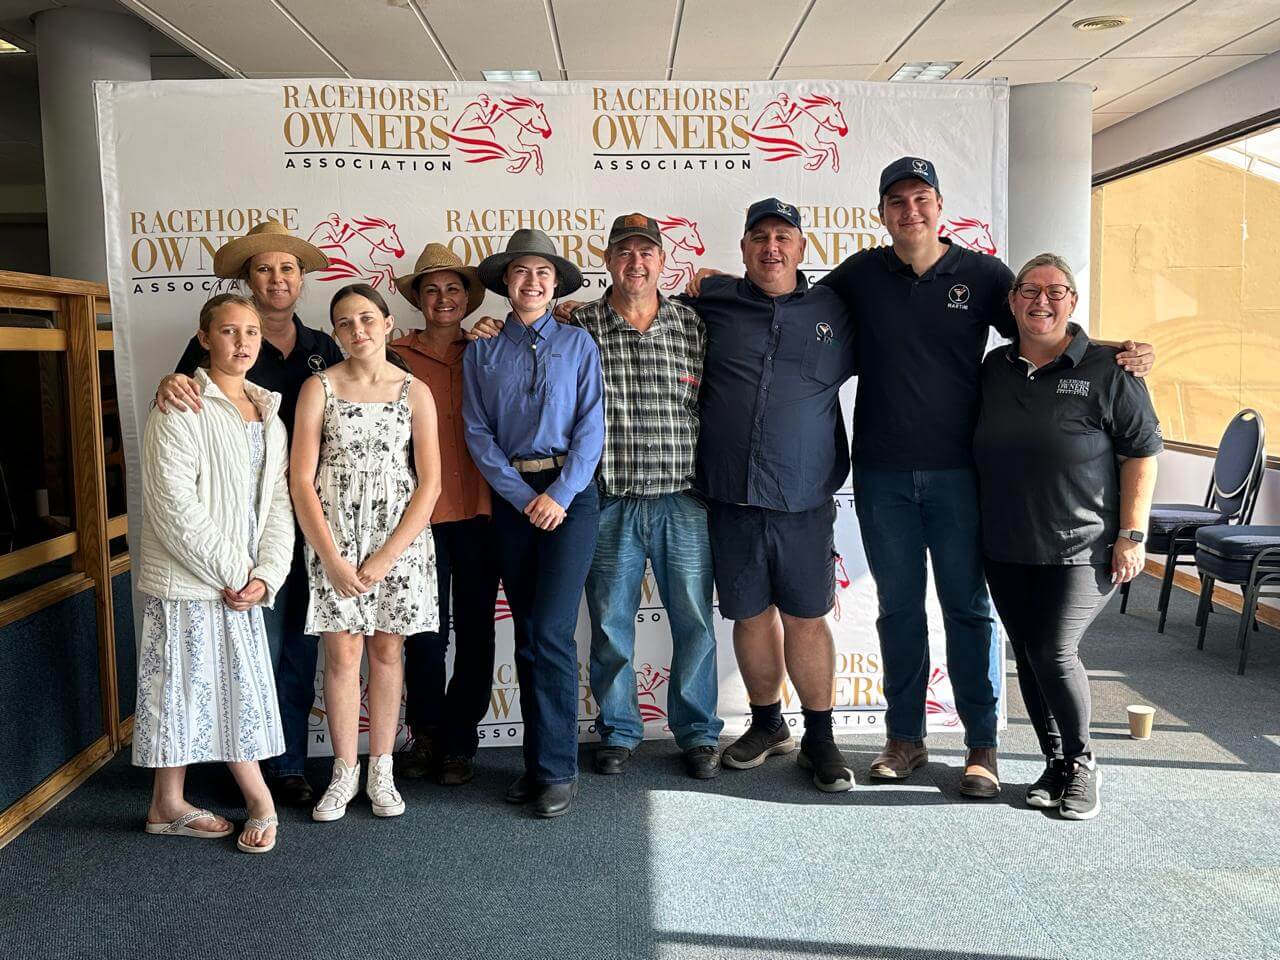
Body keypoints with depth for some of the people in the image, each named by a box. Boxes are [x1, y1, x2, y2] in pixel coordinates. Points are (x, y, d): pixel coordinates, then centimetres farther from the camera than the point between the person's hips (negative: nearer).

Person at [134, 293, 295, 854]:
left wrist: (265, 575, -5)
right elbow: (174, 504, -16)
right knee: (182, 688, 2)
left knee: (236, 689, 11)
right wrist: (232, 571, -16)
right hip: (185, 580, -7)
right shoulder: (180, 408, -9)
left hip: (243, 583, 7)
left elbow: (278, 503, 8)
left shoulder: (268, 414, 12)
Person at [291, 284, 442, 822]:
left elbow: (429, 483, -2)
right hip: (333, 536, 0)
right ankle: (344, 773, 18)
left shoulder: (414, 391, 1)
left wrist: (385, 557, -9)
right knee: (342, 653, 3)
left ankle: (381, 771, 19)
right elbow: (301, 480, -4)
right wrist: (333, 559, -11)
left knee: (387, 650, 7)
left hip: (399, 536, 1)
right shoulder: (319, 388, 0)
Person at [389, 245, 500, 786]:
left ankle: (459, 740, 19)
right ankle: (425, 732, 23)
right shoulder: (397, 357, 6)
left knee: (475, 626, 5)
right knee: (425, 629, 2)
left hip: (478, 508, 2)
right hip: (420, 509, -1)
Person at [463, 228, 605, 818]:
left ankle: (557, 769, 1)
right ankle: (538, 763, 18)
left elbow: (591, 424, -2)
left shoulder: (578, 343, 6)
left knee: (550, 630, -10)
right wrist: (524, 496, -8)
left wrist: (560, 493, -12)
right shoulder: (482, 352, 10)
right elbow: (478, 432, 3)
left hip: (570, 492, -2)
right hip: (512, 498, 3)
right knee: (526, 634, 7)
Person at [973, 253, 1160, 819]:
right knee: (1027, 658, 8)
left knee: (1054, 655, -11)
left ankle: (1081, 763, 13)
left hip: (1080, 548, -5)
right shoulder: (994, 368, 9)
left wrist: (1132, 534, -10)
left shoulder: (1106, 369, -5)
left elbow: (1142, 451, -4)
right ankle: (1055, 763, 26)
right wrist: (976, 527, 14)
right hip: (1005, 549, 5)